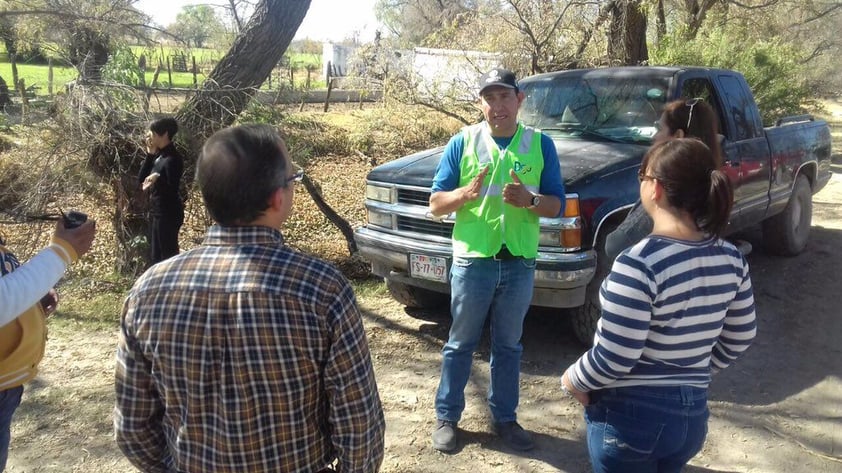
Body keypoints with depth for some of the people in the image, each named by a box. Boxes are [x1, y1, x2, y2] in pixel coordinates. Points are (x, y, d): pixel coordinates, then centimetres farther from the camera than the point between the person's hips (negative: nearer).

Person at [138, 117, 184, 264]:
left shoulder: (173, 158, -17)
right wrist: (150, 154, 0)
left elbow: (172, 189, -20)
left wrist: (157, 178, -36)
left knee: (168, 255, -4)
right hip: (157, 212, 10)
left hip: (169, 214, -10)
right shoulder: (159, 155, 9)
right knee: (157, 256, 17)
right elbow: (141, 178, 7)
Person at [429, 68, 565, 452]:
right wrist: (466, 193, -23)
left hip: (520, 262, 2)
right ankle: (446, 417, 25)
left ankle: (505, 417, 30)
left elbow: (557, 205, 1)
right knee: (461, 344, 11)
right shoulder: (462, 142, -3)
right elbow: (436, 204, -3)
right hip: (472, 260, -1)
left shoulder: (540, 144, 1)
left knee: (508, 346, 15)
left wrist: (530, 200, -20)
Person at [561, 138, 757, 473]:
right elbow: (739, 338, 8)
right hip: (693, 413, 7)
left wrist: (573, 380, -5)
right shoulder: (730, 258, -4)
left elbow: (612, 359, -23)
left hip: (631, 416, -6)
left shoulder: (639, 263, -26)